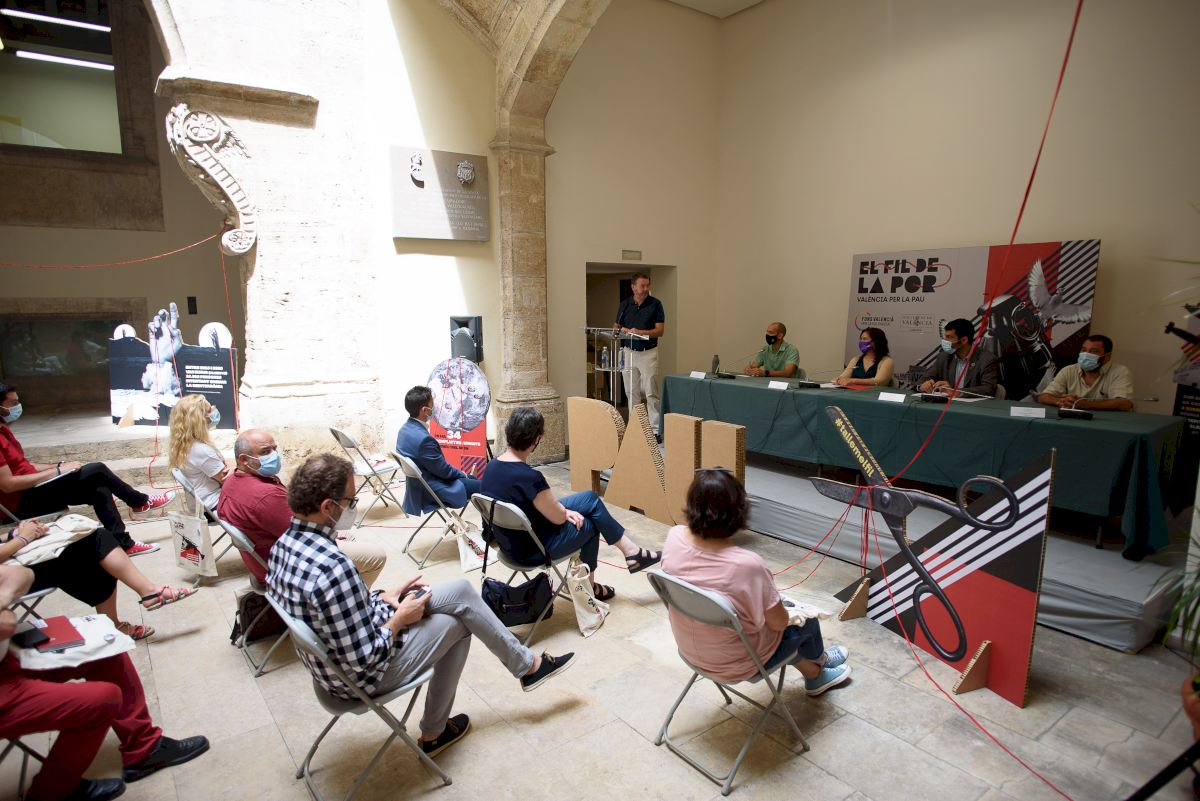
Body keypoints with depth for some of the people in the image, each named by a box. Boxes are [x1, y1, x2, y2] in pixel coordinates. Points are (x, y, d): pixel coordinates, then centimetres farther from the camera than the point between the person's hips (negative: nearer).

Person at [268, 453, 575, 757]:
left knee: (460, 590, 7)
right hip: (363, 677, -8)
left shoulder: (284, 545, -5)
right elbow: (364, 660, -29)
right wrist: (399, 620, -14)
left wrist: (382, 598, 3)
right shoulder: (333, 567, -35)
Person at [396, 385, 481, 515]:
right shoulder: (423, 438, -31)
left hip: (420, 483, 10)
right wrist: (461, 474, -2)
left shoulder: (405, 429, -1)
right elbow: (443, 470, -21)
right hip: (433, 491, -10)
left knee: (472, 479, 23)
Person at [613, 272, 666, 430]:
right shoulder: (624, 305, 7)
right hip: (628, 352, 3)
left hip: (648, 352, -3)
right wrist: (621, 330, -10)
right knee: (632, 391, 8)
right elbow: (615, 326, 13)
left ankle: (655, 427, 1)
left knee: (651, 392, -4)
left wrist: (639, 332, -20)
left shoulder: (655, 304, -2)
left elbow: (659, 331, -7)